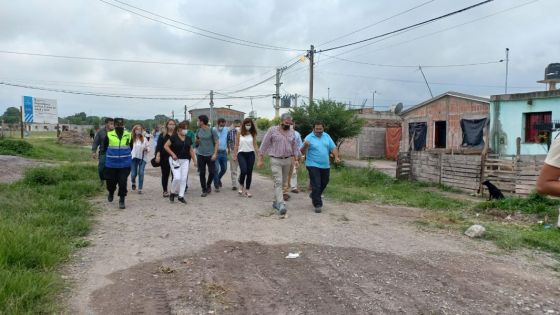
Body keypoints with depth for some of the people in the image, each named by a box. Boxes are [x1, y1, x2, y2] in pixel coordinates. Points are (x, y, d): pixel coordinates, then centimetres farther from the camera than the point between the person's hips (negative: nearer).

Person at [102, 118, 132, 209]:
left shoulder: (128, 135, 1)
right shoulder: (109, 135, -4)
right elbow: (104, 147, 9)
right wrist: (110, 156, 10)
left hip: (124, 165, 0)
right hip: (111, 164, 0)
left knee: (123, 183, -3)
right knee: (111, 181, 10)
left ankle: (122, 200, 10)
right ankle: (111, 193, 42)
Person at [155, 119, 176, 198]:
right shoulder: (162, 135, 1)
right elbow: (159, 146, -2)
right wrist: (158, 155, -13)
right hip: (164, 157, -1)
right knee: (165, 174, 7)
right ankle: (165, 191, 17)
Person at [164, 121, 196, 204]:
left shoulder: (188, 139, 8)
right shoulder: (174, 137, -6)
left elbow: (191, 150, 14)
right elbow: (166, 146, -6)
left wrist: (194, 160, 11)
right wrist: (172, 154, -15)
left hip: (185, 160, 5)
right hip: (175, 160, -5)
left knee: (184, 178, 1)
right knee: (177, 177, -14)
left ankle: (181, 196, 11)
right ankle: (173, 193, 11)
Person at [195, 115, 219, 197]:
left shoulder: (212, 130, -6)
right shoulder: (199, 131, 7)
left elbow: (217, 142, -6)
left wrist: (215, 154, -15)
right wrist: (196, 141, -6)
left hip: (210, 155, -3)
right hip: (200, 155, 3)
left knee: (212, 172, 0)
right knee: (202, 173, 3)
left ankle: (208, 185, 26)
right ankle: (204, 190, 13)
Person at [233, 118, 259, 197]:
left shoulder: (253, 134, 4)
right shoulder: (239, 133, 2)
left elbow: (255, 145, 6)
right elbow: (236, 145, 5)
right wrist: (234, 155, 3)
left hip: (250, 154, 2)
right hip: (241, 154, -2)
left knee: (249, 172, 4)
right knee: (243, 171, -17)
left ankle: (247, 190, 15)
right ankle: (241, 186, 9)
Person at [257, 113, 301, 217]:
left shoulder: (292, 132, 9)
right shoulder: (272, 130, -5)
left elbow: (294, 147, 17)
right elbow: (264, 144, -4)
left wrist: (296, 159, 10)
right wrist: (259, 159, -6)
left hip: (287, 160, 5)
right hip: (275, 160, -5)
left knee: (283, 183, 10)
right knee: (278, 182, -14)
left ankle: (276, 201, 24)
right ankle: (281, 205, -21)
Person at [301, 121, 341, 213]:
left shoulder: (327, 136, 9)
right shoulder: (309, 138, -7)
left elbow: (333, 148, 11)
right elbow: (303, 152, -10)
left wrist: (336, 157, -5)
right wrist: (305, 146, -31)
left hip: (325, 165, 6)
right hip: (313, 165, -6)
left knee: (324, 183, 18)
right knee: (316, 185, -7)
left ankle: (314, 196, 42)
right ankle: (317, 204, 0)